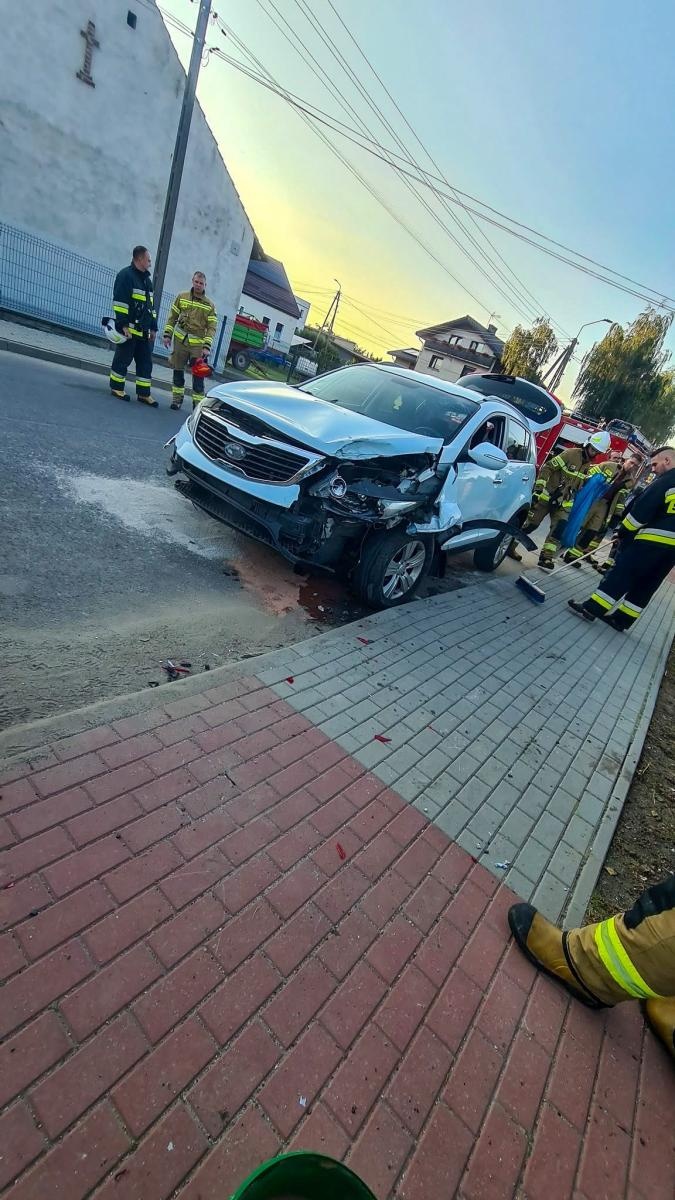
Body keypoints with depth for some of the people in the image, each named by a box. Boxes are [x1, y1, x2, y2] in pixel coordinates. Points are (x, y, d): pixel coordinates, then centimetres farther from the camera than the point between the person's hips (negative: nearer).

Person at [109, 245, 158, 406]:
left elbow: (151, 305, 24)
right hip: (129, 328, -8)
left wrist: (153, 327, 19)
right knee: (123, 358, -1)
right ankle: (116, 387, 11)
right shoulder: (126, 275, -6)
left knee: (146, 361, 5)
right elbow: (120, 301, -13)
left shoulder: (147, 279, 21)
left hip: (144, 331, 8)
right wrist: (124, 324, -19)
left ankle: (144, 393, 10)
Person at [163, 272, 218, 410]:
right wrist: (167, 335, 2)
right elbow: (172, 317, 10)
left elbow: (212, 327, -4)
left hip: (198, 345, -2)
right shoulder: (182, 297, 7)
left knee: (198, 375, -2)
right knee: (178, 371, 9)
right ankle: (177, 398, 21)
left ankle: (198, 403, 5)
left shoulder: (210, 305, 1)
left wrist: (207, 346, -15)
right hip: (180, 341, 2)